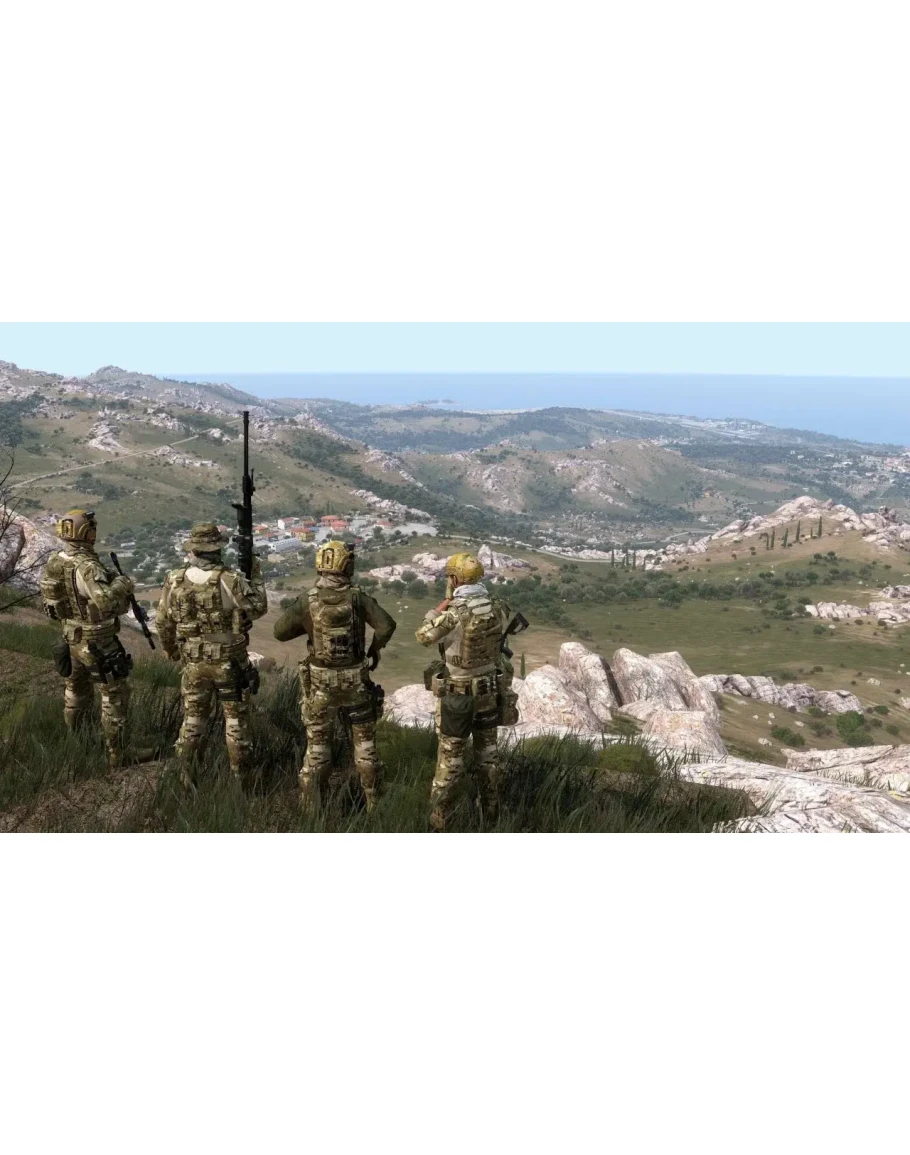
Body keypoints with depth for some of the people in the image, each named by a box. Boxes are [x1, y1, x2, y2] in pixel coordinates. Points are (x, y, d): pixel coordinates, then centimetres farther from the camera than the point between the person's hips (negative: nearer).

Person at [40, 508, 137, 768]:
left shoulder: (53, 563, -3)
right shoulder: (87, 567, -28)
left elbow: (48, 600, 12)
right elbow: (107, 602, -43)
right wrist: (122, 583, -25)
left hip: (72, 639, 8)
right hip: (98, 644, -8)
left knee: (76, 692, 25)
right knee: (115, 696, 6)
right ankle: (117, 755, 12)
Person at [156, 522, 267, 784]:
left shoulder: (174, 581, -6)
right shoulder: (230, 581, -19)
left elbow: (163, 622, 4)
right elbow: (258, 608, -6)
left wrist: (170, 650, 21)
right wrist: (256, 575, 6)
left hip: (194, 663, 3)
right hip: (230, 662, -3)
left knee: (193, 718, 16)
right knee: (236, 719, 10)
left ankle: (188, 776, 23)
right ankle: (240, 778, 18)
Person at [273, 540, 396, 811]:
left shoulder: (307, 601, -9)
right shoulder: (358, 597, -9)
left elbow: (280, 632, -4)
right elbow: (387, 625, -18)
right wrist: (375, 649, 0)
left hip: (321, 681, 0)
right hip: (355, 679, 0)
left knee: (317, 741, 13)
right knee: (364, 739, 15)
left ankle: (311, 803, 17)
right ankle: (373, 799, 22)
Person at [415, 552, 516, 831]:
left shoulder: (453, 614, -25)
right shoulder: (498, 606, -8)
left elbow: (424, 637, -10)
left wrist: (438, 609, 5)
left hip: (457, 694, -5)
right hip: (490, 690, 5)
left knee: (451, 755, 8)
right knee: (487, 749, 21)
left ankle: (440, 816, 18)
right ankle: (490, 808, 31)